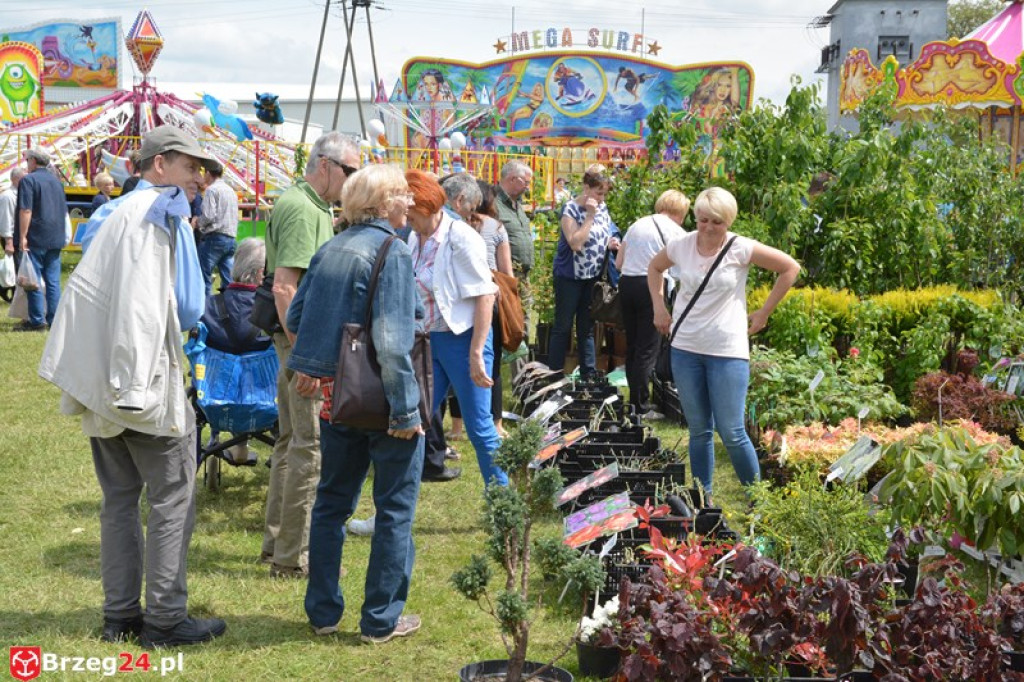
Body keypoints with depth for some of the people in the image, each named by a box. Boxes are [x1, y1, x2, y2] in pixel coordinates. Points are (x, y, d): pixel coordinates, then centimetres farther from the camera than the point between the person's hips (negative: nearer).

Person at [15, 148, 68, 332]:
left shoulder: (28, 180, -9)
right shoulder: (56, 181, 14)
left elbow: (26, 211, -17)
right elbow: (64, 211, 20)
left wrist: (22, 237, -15)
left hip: (35, 239, -6)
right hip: (55, 239, 7)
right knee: (53, 281, 7)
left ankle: (37, 321, -2)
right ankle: (54, 320, 7)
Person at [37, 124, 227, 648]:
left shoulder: (116, 213, 18)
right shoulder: (156, 211, -8)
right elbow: (139, 304, -16)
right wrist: (136, 382, -12)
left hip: (100, 379, 9)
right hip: (143, 381, -9)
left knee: (120, 498, 13)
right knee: (172, 498, -1)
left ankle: (120, 615, 18)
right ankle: (165, 619, 3)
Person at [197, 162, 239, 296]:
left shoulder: (212, 190, -6)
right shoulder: (231, 191, 17)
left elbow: (208, 215, -14)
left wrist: (197, 222, 3)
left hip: (215, 236, -7)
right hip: (231, 237, 7)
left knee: (204, 275, -5)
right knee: (228, 276, 6)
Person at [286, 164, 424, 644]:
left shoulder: (329, 250, 6)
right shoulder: (391, 251, -15)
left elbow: (294, 319, 11)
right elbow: (392, 340, -22)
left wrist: (309, 367, 25)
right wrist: (404, 410, -19)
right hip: (380, 401, -7)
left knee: (332, 501, 17)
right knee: (395, 508, 6)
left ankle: (323, 612, 25)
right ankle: (381, 619, 13)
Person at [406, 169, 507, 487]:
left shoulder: (461, 238, -14)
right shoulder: (415, 238, 7)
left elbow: (484, 296, -18)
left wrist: (476, 354, -21)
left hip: (461, 339, -7)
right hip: (427, 341, 7)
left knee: (479, 426, 1)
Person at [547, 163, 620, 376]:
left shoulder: (602, 208, 5)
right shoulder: (571, 210, -14)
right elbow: (576, 243, -25)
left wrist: (612, 243, -3)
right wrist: (589, 216, -24)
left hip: (594, 277, 6)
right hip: (570, 277, -6)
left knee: (587, 327, 13)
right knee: (563, 326, 1)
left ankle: (589, 374, 19)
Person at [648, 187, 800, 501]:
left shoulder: (741, 249, -10)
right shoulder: (681, 246, 0)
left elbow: (790, 268, -3)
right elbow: (655, 268, 21)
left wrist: (763, 313, -2)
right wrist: (659, 307, 10)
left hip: (728, 351, -3)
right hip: (685, 348, 4)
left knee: (731, 432, -4)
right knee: (698, 430, 12)